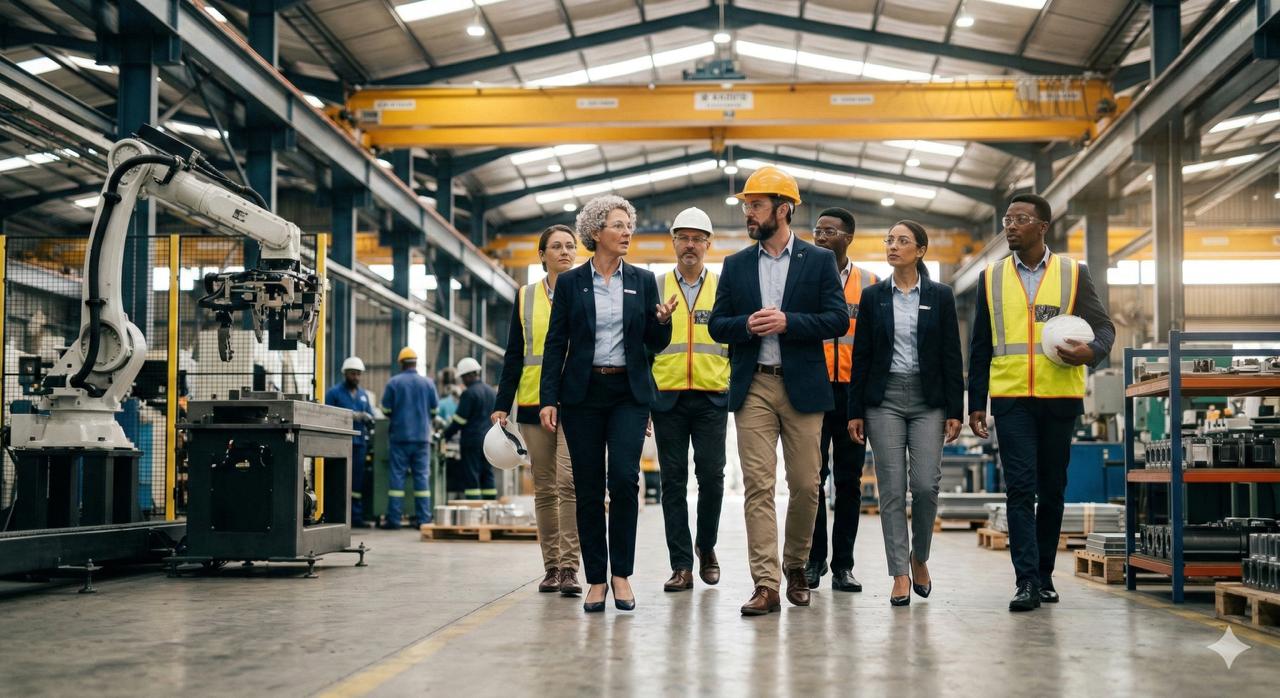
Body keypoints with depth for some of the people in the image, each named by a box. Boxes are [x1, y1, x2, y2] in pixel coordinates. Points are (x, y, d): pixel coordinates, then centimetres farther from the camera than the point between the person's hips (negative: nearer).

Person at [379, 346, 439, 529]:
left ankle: (393, 518, -1)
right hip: (422, 436, 2)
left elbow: (386, 409, 0)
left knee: (397, 475, 1)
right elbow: (435, 408, 8)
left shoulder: (393, 382, -4)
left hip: (399, 436, -2)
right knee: (422, 475, 5)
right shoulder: (428, 383, 2)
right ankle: (423, 518, 3)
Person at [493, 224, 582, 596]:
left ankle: (569, 568, -13)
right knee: (544, 489, 7)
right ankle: (551, 567, 15)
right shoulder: (525, 298, 11)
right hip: (534, 403, 3)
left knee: (569, 482, -16)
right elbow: (514, 356, 10)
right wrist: (502, 406, 3)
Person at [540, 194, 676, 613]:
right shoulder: (570, 282, 4)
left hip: (629, 393, 0)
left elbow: (655, 345, 9)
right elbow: (555, 344, 3)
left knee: (624, 477, -15)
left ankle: (622, 573, -1)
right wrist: (548, 399, -5)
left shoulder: (643, 281, 8)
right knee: (588, 488, 1)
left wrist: (662, 321, -13)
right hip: (582, 393, 0)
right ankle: (596, 579, 10)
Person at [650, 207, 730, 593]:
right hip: (667, 398, 0)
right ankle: (681, 565, 6)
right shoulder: (655, 288, 8)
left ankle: (706, 547, 20)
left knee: (711, 476, -3)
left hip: (711, 398, 0)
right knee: (673, 481, 1)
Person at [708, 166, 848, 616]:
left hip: (802, 387, -1)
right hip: (753, 388, 1)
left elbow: (838, 320, -3)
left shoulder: (819, 261, 4)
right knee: (758, 486, -5)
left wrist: (788, 322, -15)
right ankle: (766, 585, -6)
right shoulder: (735, 266, 12)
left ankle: (796, 566, 26)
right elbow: (717, 325, 11)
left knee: (805, 485, 4)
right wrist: (746, 325, -10)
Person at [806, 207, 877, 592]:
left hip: (853, 391, 1)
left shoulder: (869, 284, 8)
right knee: (812, 477, -1)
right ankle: (814, 559, 10)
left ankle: (843, 564, 10)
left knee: (849, 480, 4)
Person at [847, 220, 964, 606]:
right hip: (884, 399, 1)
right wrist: (855, 411, 2)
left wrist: (955, 410, -3)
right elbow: (861, 355, 6)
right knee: (892, 489, -2)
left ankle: (919, 557, 17)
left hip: (927, 399, 0)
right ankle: (900, 575, 4)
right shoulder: (873, 296, 6)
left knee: (926, 484, -8)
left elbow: (952, 356, 3)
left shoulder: (940, 296, 4)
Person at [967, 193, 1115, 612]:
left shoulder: (1074, 274, 6)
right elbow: (980, 346, 11)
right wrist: (976, 404, 7)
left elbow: (1103, 327, 6)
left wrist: (1091, 351, -18)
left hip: (1060, 397, 0)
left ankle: (1044, 575, 20)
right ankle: (1027, 581, -9)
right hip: (1010, 398, 0)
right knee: (1020, 488, -8)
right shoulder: (991, 278, 9)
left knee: (1052, 489, 8)